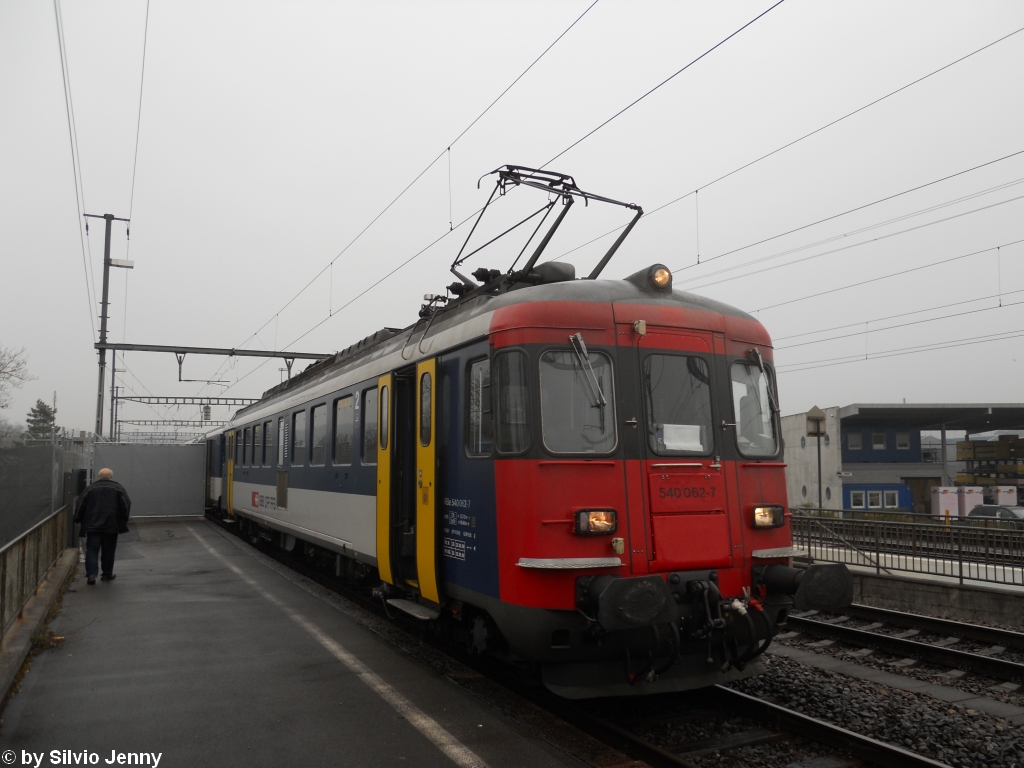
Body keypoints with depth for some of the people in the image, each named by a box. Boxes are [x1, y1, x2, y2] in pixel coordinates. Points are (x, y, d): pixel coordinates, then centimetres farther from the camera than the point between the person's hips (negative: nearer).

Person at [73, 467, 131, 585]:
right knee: (108, 551, 10)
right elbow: (126, 506, 1)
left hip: (92, 526, 0)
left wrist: (78, 519, 18)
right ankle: (107, 574, 18)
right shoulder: (119, 488, 4)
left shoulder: (90, 489, 7)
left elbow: (81, 506, 6)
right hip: (111, 526, 0)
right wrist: (123, 520, 12)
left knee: (92, 550, 1)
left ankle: (91, 574, -14)